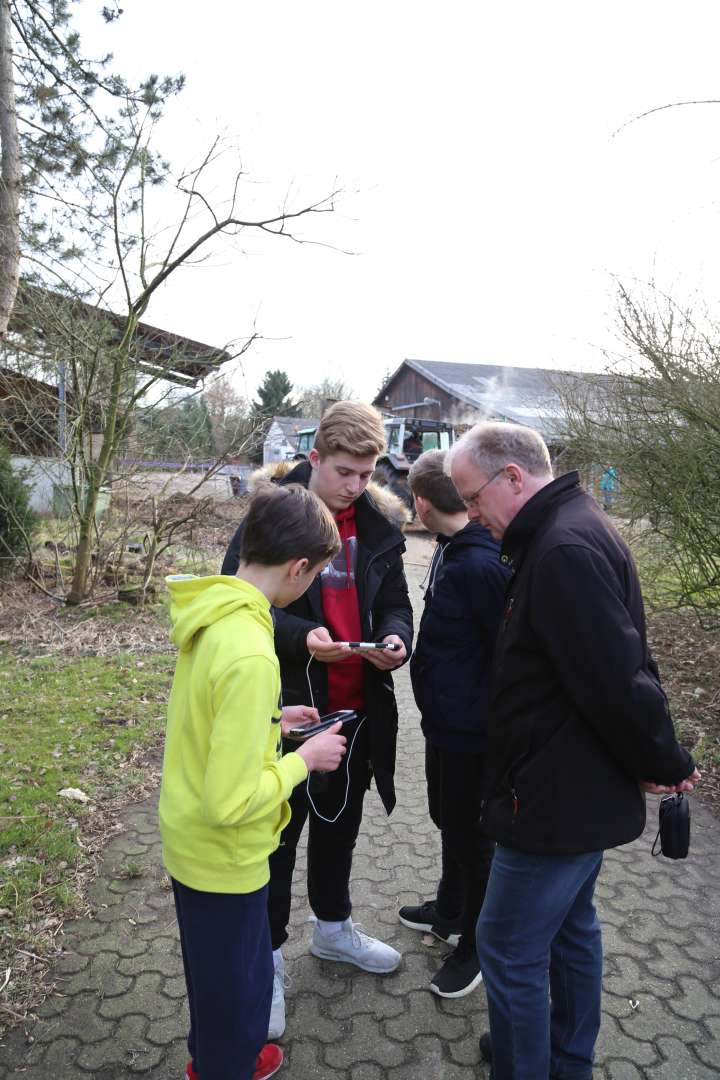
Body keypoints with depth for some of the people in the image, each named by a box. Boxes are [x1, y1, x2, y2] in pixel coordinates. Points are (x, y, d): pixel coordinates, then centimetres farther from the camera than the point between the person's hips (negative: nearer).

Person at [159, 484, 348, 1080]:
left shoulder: (208, 611, -7)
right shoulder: (251, 655, -34)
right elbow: (233, 801, -31)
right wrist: (305, 758, -18)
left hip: (187, 838, 9)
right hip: (223, 857, -9)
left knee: (218, 970, 31)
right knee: (238, 984, 18)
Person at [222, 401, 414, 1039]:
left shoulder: (379, 529, 2)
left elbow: (396, 604, 9)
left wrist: (396, 638, -14)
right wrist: (300, 635, -27)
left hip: (358, 710, 5)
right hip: (288, 706, -5)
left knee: (340, 824, 23)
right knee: (278, 832, 10)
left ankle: (334, 927, 47)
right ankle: (267, 958, 31)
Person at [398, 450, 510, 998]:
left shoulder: (481, 566, -28)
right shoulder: (452, 549, 3)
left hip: (471, 727, -9)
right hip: (443, 717, 9)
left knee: (469, 834, 10)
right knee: (448, 819, 26)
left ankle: (476, 945, 33)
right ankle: (449, 910, 49)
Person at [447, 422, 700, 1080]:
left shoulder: (564, 550, -27)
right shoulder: (569, 529, 7)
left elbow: (619, 681, -28)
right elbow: (620, 675, 11)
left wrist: (666, 765, -11)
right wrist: (656, 762, 12)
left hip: (557, 802, -10)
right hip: (584, 791, 10)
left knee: (509, 951, 6)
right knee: (571, 928, 25)